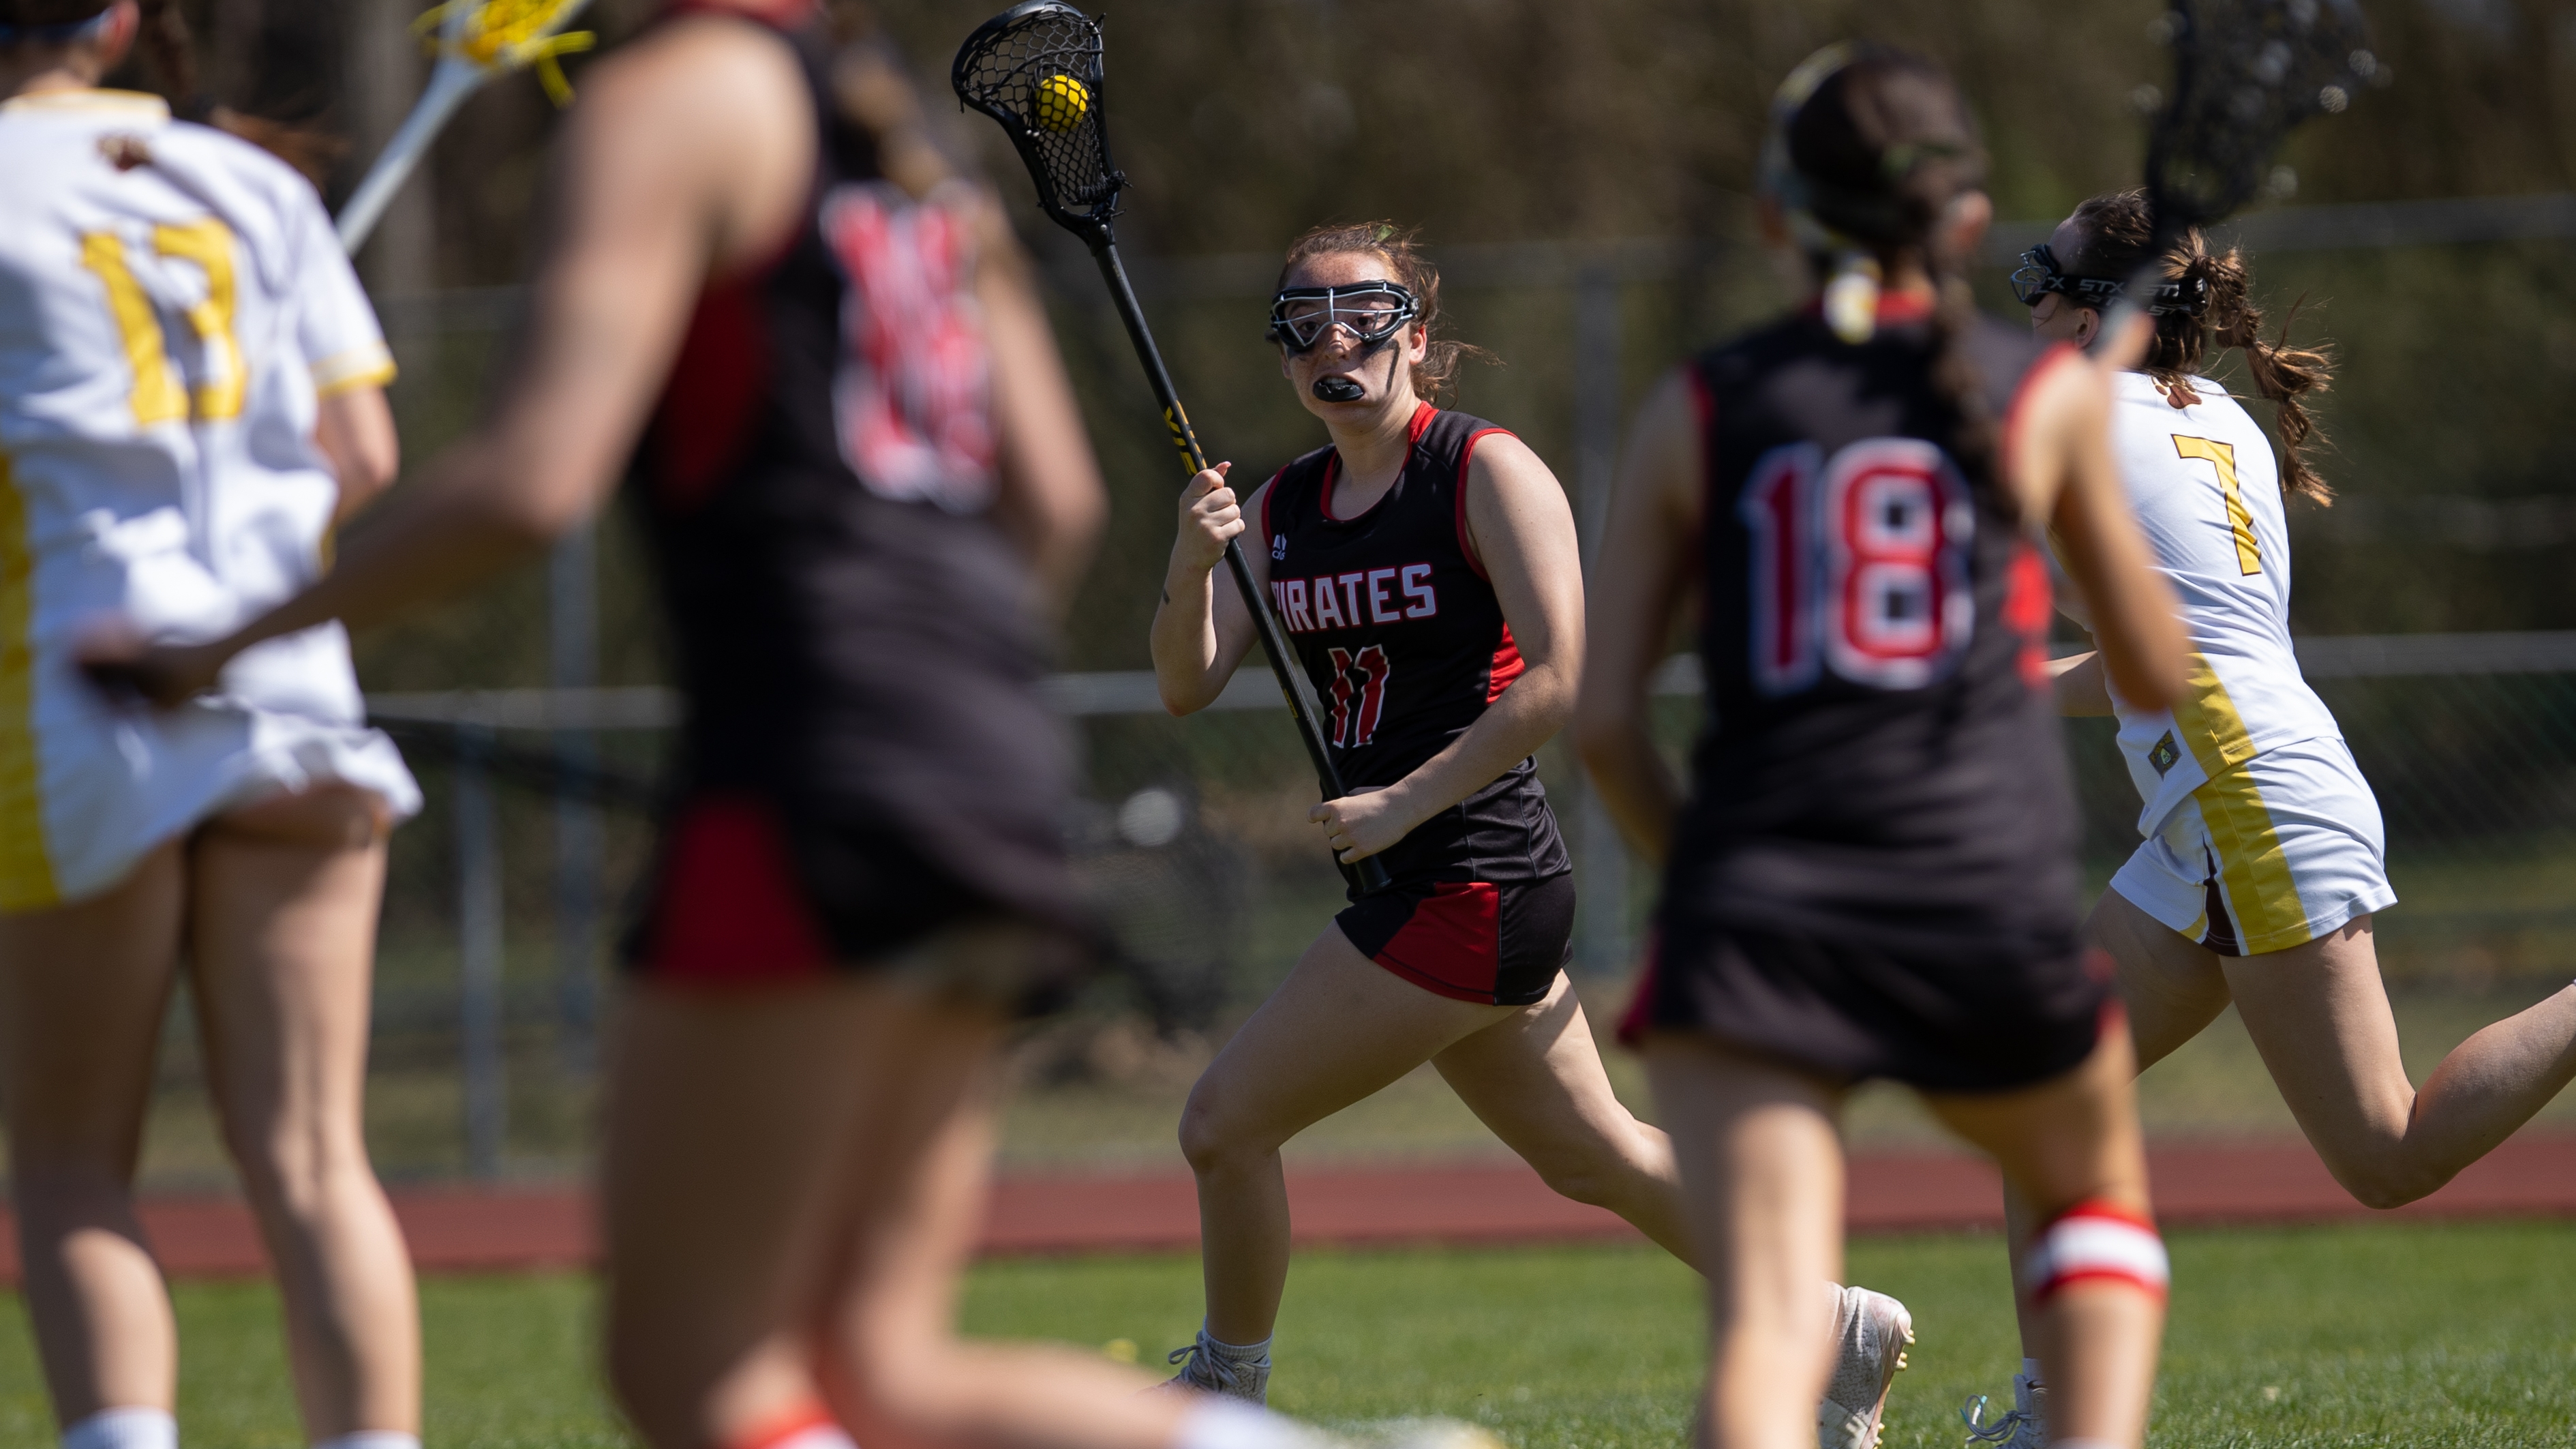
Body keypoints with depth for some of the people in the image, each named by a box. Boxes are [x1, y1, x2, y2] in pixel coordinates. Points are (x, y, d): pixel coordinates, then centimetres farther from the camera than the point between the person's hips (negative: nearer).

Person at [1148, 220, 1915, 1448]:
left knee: (1225, 1121, -9)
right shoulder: (1281, 506, 10)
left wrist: (1403, 805, -21)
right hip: (1414, 887, 8)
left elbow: (1557, 680, -18)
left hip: (1473, 880, -8)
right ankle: (1835, 1328, 31)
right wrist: (1191, 566, -18)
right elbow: (1187, 687, 2)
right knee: (1594, 1156, 19)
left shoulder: (1488, 470, -10)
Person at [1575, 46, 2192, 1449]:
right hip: (1993, 908, 0)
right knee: (2099, 1188, 29)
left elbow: (1605, 717, 5)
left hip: (1754, 912, 0)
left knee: (1764, 1316, -10)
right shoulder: (2049, 395, 5)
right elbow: (2156, 672, 16)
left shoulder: (1695, 409, 8)